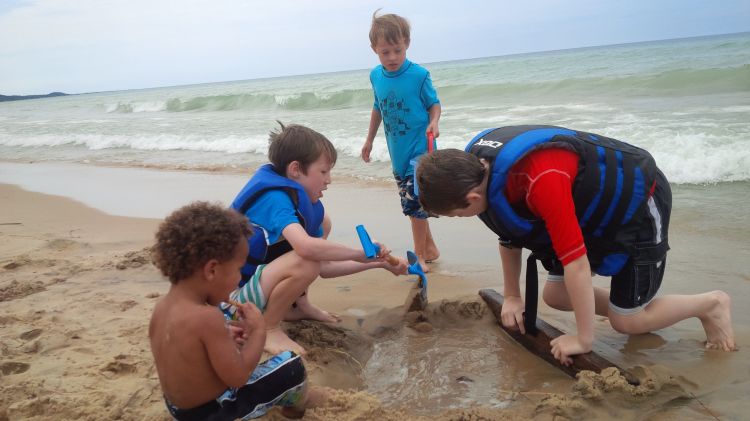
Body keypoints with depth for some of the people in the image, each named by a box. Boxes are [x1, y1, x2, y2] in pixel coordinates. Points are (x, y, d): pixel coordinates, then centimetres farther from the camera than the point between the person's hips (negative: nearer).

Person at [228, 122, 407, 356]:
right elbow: (307, 247, -45)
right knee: (306, 262, -35)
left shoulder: (296, 199, 3)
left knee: (322, 222, 10)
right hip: (232, 299, -9)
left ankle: (297, 305, 14)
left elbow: (325, 268, 4)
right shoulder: (274, 198, -24)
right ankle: (267, 329, -10)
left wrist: (379, 263, 1)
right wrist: (360, 253, -29)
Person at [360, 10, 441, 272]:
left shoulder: (419, 75, -14)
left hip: (419, 147, -6)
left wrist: (434, 122, -23)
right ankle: (430, 248, 31)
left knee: (414, 201, -10)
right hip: (397, 151, 6)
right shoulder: (376, 76, 2)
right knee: (411, 201, 14)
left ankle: (420, 256, 5)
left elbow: (434, 103, -3)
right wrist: (369, 140, 22)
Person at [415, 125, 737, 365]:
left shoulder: (541, 180, -42)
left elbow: (575, 261, -37)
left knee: (626, 322, -3)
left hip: (639, 200, -8)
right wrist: (512, 297, 8)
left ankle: (712, 304, 19)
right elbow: (509, 235, 3)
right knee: (555, 295, 4)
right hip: (594, 206, 8)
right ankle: (636, 307, 24)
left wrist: (584, 339, -26)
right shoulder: (476, 167, -13)